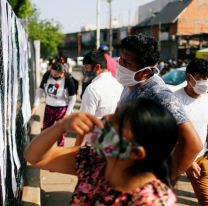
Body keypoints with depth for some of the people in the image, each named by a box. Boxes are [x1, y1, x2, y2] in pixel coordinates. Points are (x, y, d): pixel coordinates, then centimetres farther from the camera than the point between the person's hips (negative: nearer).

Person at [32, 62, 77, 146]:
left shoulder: (68, 80, -20)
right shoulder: (47, 75, -10)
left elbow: (73, 98, -11)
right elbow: (40, 90, 1)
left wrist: (67, 114, -12)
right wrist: (35, 105, -6)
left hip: (61, 109, -4)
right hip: (48, 107, 4)